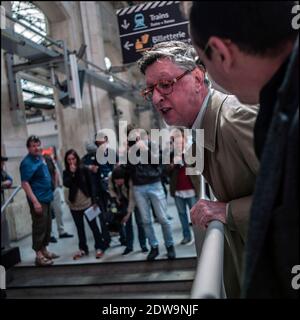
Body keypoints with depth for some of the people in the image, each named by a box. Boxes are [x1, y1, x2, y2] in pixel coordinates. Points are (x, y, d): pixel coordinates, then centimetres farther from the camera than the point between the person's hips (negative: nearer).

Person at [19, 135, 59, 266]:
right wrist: (35, 201, -25)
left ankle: (44, 250, 26)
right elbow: (25, 183, -21)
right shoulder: (27, 162, -15)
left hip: (46, 197, 9)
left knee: (47, 226, 15)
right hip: (38, 200, -9)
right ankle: (39, 255, 3)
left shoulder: (40, 158, 11)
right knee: (39, 227, -4)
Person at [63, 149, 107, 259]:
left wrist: (94, 201, -8)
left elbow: (91, 186, -5)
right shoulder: (66, 172, 0)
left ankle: (99, 247, 16)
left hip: (87, 203, -3)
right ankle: (83, 249, 25)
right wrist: (71, 173, -23)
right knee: (80, 228, 13)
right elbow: (66, 184, -18)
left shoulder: (84, 169, -7)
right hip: (74, 205, 3)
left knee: (93, 226, 3)